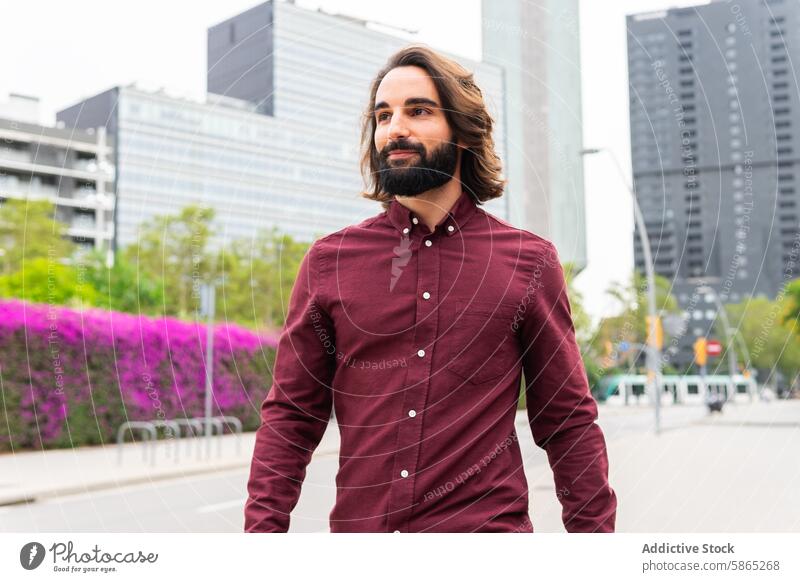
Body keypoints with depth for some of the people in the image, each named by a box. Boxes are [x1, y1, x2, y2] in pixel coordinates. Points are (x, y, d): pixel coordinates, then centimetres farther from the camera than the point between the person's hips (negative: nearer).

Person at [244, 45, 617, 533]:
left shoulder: (530, 261, 0)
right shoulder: (328, 262, 3)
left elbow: (570, 423, 2)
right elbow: (290, 416, 4)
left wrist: (596, 530, -3)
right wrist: (262, 529, -5)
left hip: (488, 526, -1)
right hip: (358, 526, 2)